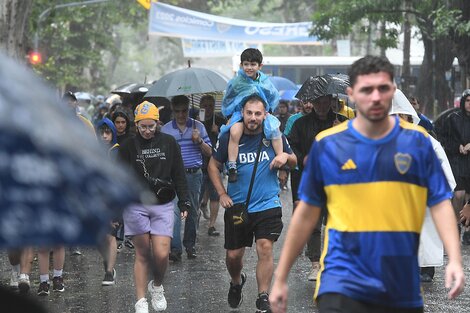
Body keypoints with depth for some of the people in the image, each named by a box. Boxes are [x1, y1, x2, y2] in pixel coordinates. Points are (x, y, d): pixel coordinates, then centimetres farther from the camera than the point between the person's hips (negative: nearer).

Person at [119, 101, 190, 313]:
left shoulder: (169, 143, 5)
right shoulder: (128, 146, 2)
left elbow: (178, 175, 10)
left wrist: (184, 203, 6)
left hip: (163, 206, 1)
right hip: (135, 206, -1)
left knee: (161, 254, -10)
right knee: (142, 254, 1)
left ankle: (157, 286, 20)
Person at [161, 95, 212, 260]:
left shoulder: (198, 126, 7)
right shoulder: (166, 129, 5)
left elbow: (209, 152, 8)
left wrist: (199, 141, -10)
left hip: (194, 174, 2)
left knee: (193, 211, 8)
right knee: (174, 210, -12)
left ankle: (190, 245, 20)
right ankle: (175, 248, -13)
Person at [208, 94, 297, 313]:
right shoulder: (229, 138, -2)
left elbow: (293, 162, 13)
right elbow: (213, 165, 9)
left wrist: (286, 157, -11)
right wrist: (222, 194, 0)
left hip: (267, 205, -1)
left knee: (265, 248, -15)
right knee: (233, 255, 8)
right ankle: (237, 282, 41)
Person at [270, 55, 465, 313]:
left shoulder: (417, 141, 2)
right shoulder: (327, 144, 0)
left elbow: (440, 203, 1)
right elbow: (306, 213, 7)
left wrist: (454, 260, -14)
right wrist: (280, 278, 8)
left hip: (404, 287, 2)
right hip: (343, 282, -2)